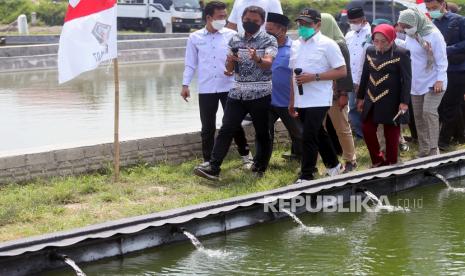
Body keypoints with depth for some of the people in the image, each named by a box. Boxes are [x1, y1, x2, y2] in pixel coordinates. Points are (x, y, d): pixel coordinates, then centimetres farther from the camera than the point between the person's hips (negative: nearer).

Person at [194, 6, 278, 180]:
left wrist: (257, 59, -44)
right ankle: (213, 168, -7)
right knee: (226, 130, -4)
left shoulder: (269, 40, -4)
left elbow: (268, 63, -21)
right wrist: (230, 61, -14)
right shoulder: (235, 40, 9)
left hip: (260, 94, -3)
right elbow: (229, 69, 9)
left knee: (262, 132, 6)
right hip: (237, 93, 4)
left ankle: (260, 168, 19)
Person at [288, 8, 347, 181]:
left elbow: (342, 71, -12)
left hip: (318, 100, -7)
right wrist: (292, 101, 15)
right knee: (318, 134, 18)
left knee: (308, 138, -11)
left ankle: (306, 177, -5)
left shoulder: (327, 44, -9)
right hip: (301, 101, 7)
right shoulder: (296, 45, 12)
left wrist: (314, 77, -19)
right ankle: (333, 166, 33)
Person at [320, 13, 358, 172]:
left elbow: (345, 71, -11)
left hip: (335, 94, -6)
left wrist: (344, 94, -16)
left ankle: (350, 160, 13)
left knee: (342, 128, 3)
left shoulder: (339, 45, -8)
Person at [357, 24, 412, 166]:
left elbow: (406, 79, -10)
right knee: (367, 130, 4)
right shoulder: (370, 51, 7)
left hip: (391, 101, -5)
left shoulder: (401, 53, -9)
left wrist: (404, 102, -15)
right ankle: (378, 160, 20)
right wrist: (361, 97, 14)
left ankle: (390, 164, 16)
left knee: (391, 133, 4)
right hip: (372, 100, 5)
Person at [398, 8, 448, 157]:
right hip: (416, 83, 7)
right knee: (419, 116, 7)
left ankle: (433, 150, -15)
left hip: (433, 82, -7)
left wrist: (440, 80, -20)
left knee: (429, 112, -19)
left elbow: (441, 60, -13)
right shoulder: (409, 36, 5)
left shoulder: (433, 34, -14)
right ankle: (423, 150, 15)